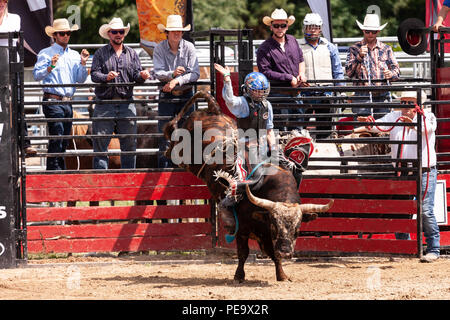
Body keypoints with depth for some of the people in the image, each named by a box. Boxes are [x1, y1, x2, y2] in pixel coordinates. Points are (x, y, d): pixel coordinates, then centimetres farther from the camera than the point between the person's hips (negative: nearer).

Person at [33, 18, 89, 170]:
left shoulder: (74, 55, 18)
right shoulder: (46, 53, 1)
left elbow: (80, 79, 15)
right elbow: (37, 75, -9)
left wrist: (83, 64, 0)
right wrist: (50, 67, -25)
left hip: (67, 103, 6)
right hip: (53, 102, -6)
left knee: (64, 141, 8)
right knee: (56, 140, -13)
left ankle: (61, 172, 13)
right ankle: (54, 171, -13)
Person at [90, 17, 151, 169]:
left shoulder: (131, 54, 15)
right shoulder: (100, 53, 6)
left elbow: (136, 75, 7)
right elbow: (94, 74, -4)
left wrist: (142, 76, -16)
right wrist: (106, 77, -24)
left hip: (126, 104, 2)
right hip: (105, 104, -2)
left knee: (129, 143, 5)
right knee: (100, 143, -3)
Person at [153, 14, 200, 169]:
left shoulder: (189, 47, -3)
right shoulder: (159, 49, -3)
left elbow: (195, 74, -8)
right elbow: (158, 73, -12)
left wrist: (177, 81, -20)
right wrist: (172, 73, -30)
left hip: (186, 94, 0)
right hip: (166, 96, 0)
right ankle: (164, 167, 1)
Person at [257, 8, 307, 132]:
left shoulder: (292, 40, 11)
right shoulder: (264, 49, -9)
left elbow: (301, 59, 25)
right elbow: (265, 72, -16)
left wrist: (301, 73, 3)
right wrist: (289, 78, -16)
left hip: (296, 94, 6)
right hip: (278, 95, -6)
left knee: (297, 128, 12)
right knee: (281, 129, -4)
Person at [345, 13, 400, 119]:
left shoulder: (386, 49, 16)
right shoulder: (354, 49, 11)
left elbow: (396, 69, 10)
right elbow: (349, 72, 2)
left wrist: (391, 74, -14)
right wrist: (359, 57, -12)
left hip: (382, 95, 2)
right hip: (362, 95, -2)